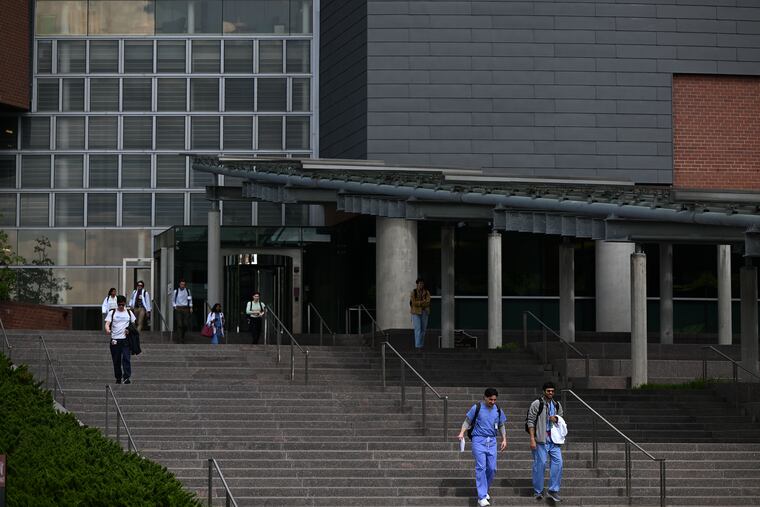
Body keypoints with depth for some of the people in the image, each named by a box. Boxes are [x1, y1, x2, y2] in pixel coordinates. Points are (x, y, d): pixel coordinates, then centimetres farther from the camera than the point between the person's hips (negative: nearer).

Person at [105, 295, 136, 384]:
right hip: (115, 340, 0)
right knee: (116, 360, 5)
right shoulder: (112, 313, 6)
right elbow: (107, 323, -4)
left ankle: (126, 377, -16)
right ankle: (118, 378, 15)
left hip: (126, 339, 0)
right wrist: (107, 329, -27)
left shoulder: (129, 313, 11)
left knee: (126, 358, -12)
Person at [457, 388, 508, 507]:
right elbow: (467, 421, 0)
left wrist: (504, 439, 10)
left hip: (492, 442, 4)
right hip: (479, 440, -4)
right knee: (481, 467, -11)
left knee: (492, 468, 3)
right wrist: (462, 433, -16)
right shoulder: (477, 408, -4)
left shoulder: (498, 410, 8)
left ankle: (485, 490, 25)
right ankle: (482, 497, -12)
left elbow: (501, 426, 19)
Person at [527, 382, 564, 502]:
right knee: (540, 464, -1)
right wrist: (532, 439, -14)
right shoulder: (536, 404, -4)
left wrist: (556, 419, -1)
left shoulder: (557, 405, 14)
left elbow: (562, 420, 24)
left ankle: (553, 490, 1)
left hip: (553, 439, 5)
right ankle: (538, 492, 10)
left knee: (558, 462, -5)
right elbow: (531, 421, -7)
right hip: (541, 439, -5)